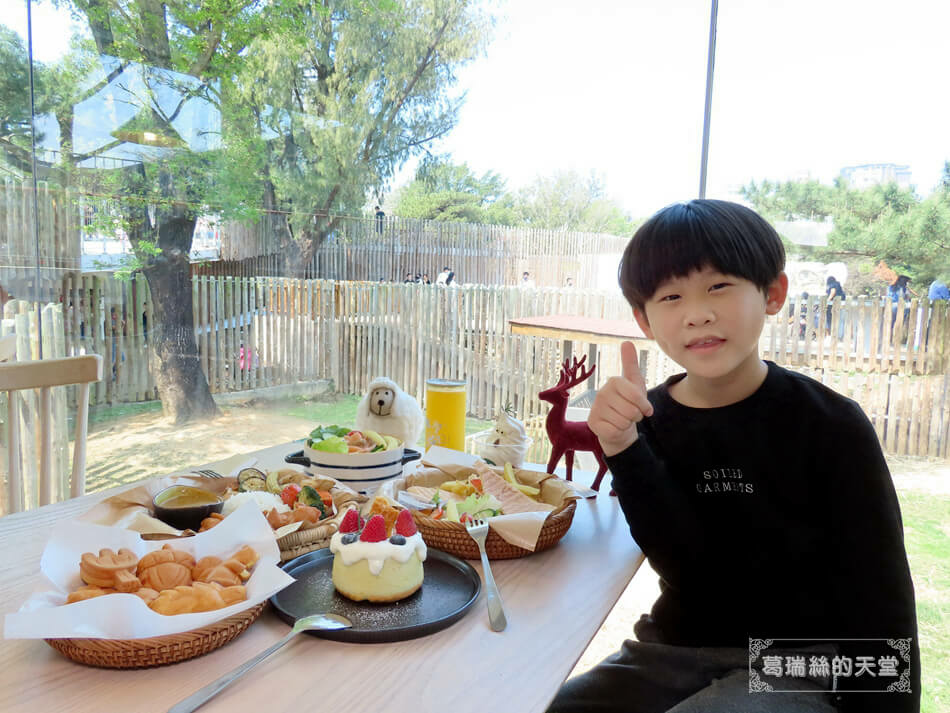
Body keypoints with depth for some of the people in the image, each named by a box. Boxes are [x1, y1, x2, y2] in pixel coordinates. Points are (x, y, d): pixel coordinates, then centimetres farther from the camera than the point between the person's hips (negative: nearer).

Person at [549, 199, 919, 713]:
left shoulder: (830, 425, -10)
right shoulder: (645, 421, -4)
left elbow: (878, 596, -5)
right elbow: (688, 566, -16)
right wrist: (623, 450, -30)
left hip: (797, 663, -2)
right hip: (675, 650, 3)